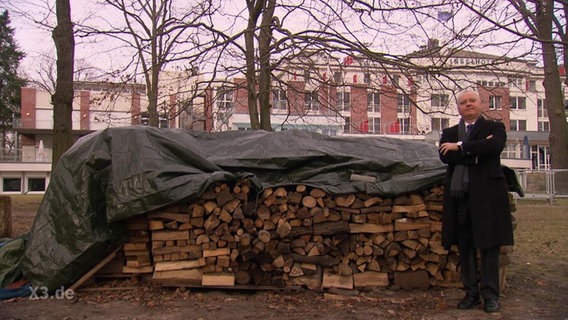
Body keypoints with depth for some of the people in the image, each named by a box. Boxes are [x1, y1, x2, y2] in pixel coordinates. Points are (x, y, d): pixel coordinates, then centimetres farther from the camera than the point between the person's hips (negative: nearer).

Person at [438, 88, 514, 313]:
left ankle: (490, 295, 9)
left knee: (489, 246, 0)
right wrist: (476, 152, -11)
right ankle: (471, 293, 16)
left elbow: (495, 146, -15)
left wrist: (461, 147, -10)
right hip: (459, 196, 3)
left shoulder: (494, 127, 8)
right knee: (465, 248, 7)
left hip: (486, 194, -3)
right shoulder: (449, 133, 16)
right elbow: (445, 156, -4)